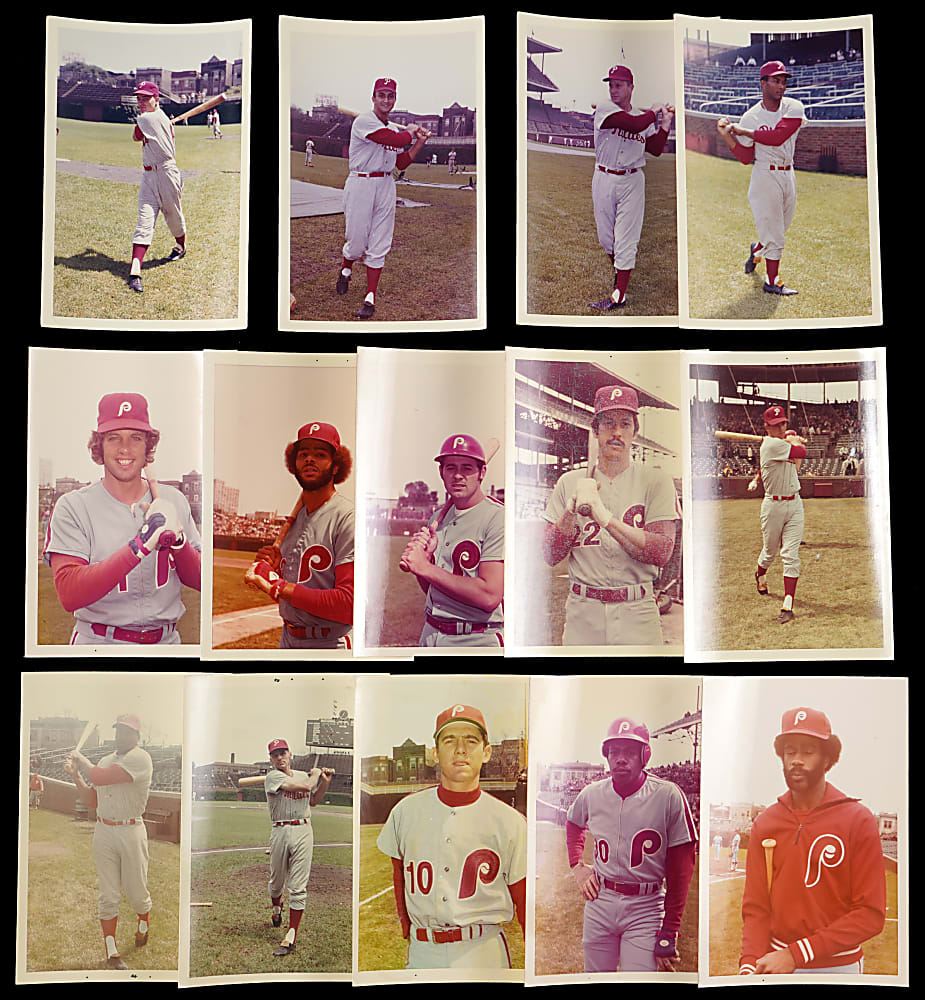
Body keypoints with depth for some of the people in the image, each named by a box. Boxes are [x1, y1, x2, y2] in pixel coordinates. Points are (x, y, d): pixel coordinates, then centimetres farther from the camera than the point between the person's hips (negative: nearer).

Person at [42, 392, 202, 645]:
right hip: (100, 645, -2)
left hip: (166, 643, 2)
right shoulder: (72, 508, -6)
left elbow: (201, 582, 3)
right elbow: (69, 595, -18)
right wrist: (138, 546, -26)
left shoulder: (173, 500, 5)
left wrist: (177, 541, -15)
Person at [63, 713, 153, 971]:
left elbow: (100, 778, -21)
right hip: (103, 832, 5)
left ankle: (143, 926, 35)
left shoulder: (140, 758, -12)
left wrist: (80, 758, -5)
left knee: (136, 891, 5)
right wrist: (76, 775, 3)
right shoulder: (106, 761, 13)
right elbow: (92, 801, 15)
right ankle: (111, 952, 9)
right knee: (108, 895, 3)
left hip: (131, 832, -5)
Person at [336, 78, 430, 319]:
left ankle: (370, 298, 2)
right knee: (357, 242, -2)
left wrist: (419, 142, 8)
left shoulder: (396, 129, 15)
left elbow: (402, 163, 15)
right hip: (361, 184, -6)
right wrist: (411, 131, 0)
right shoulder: (364, 121, -10)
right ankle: (346, 270, 31)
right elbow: (397, 140, -20)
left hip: (386, 186, 6)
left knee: (379, 246, 0)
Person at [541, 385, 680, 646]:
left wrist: (605, 518, -21)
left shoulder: (656, 482, 2)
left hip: (638, 617, -1)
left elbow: (661, 552, -12)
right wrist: (573, 509, -15)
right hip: (582, 615, 1)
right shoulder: (570, 482, 7)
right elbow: (549, 556, 0)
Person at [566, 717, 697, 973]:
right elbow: (573, 824, 26)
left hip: (645, 907, -4)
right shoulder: (591, 794, 1)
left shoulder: (668, 796, -12)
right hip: (599, 900, 4)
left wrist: (669, 932, -9)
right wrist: (577, 866, 11)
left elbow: (681, 868, -8)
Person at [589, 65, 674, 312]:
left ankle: (619, 295, -5)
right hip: (604, 179, 0)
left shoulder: (644, 116, 8)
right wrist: (654, 111, -3)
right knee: (605, 237, 9)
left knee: (626, 240, -5)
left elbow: (656, 149, 6)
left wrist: (666, 122, 0)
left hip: (632, 182, 1)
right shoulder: (604, 109, -6)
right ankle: (619, 271, 37)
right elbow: (635, 125, -19)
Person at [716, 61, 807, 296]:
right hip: (765, 177, -4)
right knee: (774, 234, -2)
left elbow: (777, 136, -19)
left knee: (778, 230, 17)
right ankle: (772, 282, 8)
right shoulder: (750, 117, -5)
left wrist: (743, 131, -16)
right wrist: (726, 135, -17)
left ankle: (757, 250, 47)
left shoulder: (794, 108, -2)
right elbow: (745, 158, -6)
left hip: (788, 176, 4)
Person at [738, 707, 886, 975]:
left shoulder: (859, 820, -8)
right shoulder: (765, 823, 1)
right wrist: (749, 964, -16)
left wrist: (796, 954, -18)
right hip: (775, 965, 2)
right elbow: (756, 908, 0)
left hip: (839, 965, -2)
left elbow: (871, 914, -13)